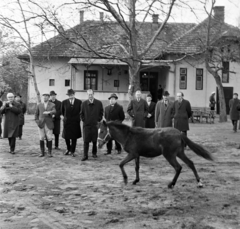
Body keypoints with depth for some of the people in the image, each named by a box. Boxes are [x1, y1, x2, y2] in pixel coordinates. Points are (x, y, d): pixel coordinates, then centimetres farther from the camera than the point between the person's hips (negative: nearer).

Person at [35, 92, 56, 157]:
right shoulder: (39, 105, 12)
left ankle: (49, 152, 5)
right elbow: (36, 114, 16)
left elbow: (54, 112, -12)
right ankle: (42, 152, 9)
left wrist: (49, 112, -32)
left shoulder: (52, 105, 6)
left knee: (49, 138, -5)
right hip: (41, 124, 2)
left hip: (49, 124, -1)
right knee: (41, 138, 1)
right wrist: (37, 121, 1)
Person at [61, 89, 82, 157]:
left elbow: (81, 111, 6)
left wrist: (78, 118, 7)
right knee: (66, 137, 7)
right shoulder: (64, 102, -1)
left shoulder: (79, 102, -5)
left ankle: (72, 151, 17)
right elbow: (62, 112, 14)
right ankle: (68, 149, 30)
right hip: (67, 122, 1)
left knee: (74, 138, 4)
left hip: (75, 122, -1)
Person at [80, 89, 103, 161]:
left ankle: (94, 153, 23)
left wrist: (98, 120, 1)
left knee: (95, 140, 7)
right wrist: (84, 120, 2)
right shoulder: (84, 103, 3)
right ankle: (85, 155, 0)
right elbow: (81, 114, 12)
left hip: (95, 125, 0)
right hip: (86, 125, 0)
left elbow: (101, 113, 8)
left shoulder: (99, 103, 0)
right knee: (86, 141, -4)